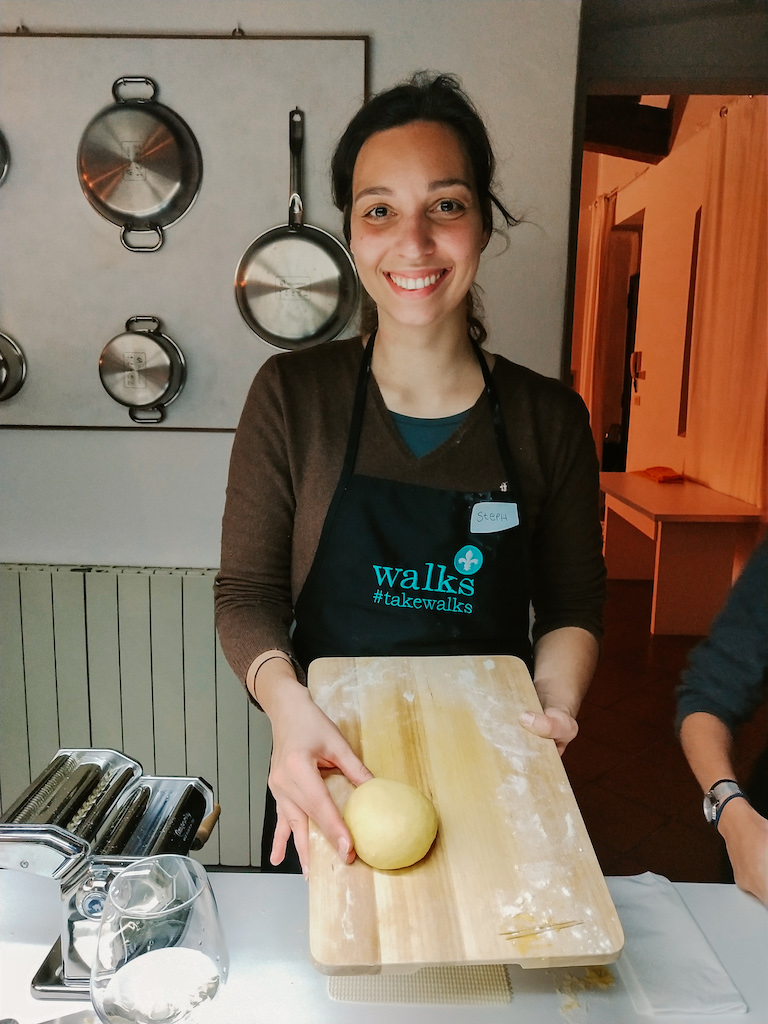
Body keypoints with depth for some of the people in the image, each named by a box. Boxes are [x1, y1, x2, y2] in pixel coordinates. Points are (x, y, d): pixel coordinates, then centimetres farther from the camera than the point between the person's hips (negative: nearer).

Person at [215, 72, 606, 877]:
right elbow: (247, 593, -9)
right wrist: (288, 704, -27)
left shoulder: (550, 418, -6)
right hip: (328, 781, 0)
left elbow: (572, 604, 2)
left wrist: (556, 700, -17)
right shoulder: (290, 395, -9)